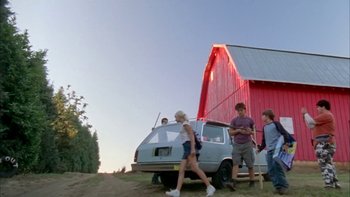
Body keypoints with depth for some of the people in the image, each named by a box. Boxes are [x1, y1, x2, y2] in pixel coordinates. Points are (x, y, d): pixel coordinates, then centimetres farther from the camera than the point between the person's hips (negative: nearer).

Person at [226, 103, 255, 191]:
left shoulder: (250, 120, 5)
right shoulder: (234, 120, 6)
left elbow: (254, 131, 13)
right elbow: (230, 132, 7)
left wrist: (250, 131, -9)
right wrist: (238, 130, -10)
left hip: (247, 144, 0)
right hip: (237, 145, 0)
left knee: (250, 164, 7)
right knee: (235, 163, -9)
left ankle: (252, 182, 23)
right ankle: (233, 183, -15)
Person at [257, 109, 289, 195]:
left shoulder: (275, 124, 1)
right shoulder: (264, 127, 21)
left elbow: (284, 133, -8)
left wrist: (286, 144, -19)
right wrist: (260, 148, 19)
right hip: (269, 151, 7)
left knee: (277, 167, -16)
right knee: (270, 170, 0)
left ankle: (284, 186, -7)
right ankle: (278, 187, 4)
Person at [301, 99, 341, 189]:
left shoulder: (326, 115, -10)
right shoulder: (325, 116, 24)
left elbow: (311, 122, -17)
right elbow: (311, 126, 22)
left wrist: (305, 113, -1)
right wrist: (305, 115, 15)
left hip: (324, 144, -11)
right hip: (324, 144, 11)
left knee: (324, 164, -11)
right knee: (328, 164, 14)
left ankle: (329, 184, -12)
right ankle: (334, 183, 17)